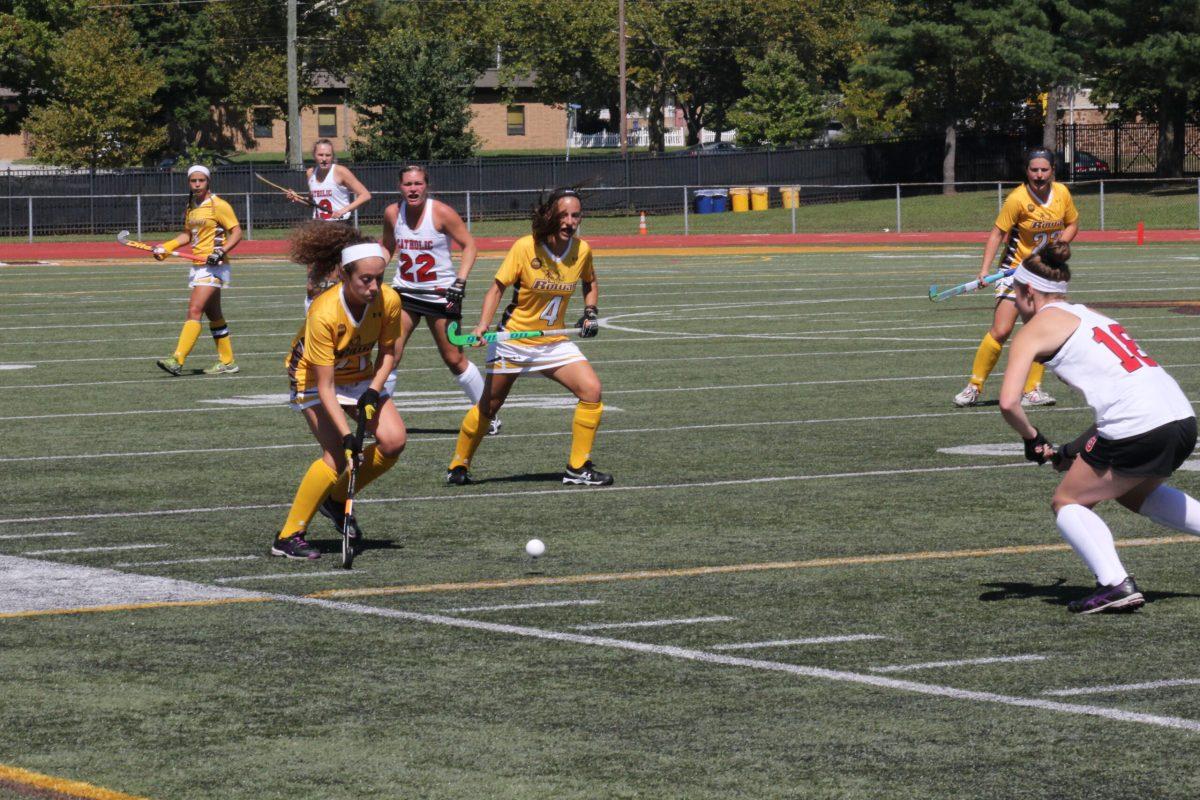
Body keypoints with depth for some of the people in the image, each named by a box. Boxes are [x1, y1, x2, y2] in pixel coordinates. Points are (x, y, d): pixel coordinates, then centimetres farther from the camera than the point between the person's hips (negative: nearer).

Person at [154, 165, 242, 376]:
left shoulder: (219, 206, -10)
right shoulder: (191, 207, 13)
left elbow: (237, 232, -10)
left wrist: (222, 251, -24)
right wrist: (165, 247, 12)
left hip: (213, 265, -8)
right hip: (198, 265, 8)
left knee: (194, 310, -16)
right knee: (213, 315, 12)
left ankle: (177, 360, -22)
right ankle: (227, 361, 19)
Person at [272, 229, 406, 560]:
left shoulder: (389, 301, -22)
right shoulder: (324, 314, -35)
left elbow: (388, 352, -2)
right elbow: (325, 387, -31)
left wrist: (373, 392, -17)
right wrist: (346, 435, -37)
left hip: (361, 375, 5)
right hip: (313, 376, -5)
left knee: (394, 440, -13)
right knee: (337, 456, -21)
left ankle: (337, 499, 10)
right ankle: (288, 536, -10)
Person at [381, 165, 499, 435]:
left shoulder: (441, 212, -13)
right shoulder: (392, 213, -1)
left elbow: (469, 244, -9)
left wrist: (460, 282, -18)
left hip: (441, 293, -3)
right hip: (404, 291, 3)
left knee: (454, 359, 2)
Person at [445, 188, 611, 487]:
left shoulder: (582, 250, -5)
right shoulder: (526, 247, -17)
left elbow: (590, 282, 17)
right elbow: (498, 287, -11)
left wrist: (591, 312, 2)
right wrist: (483, 325, -23)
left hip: (554, 341, 3)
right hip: (513, 338, -3)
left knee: (591, 389, -14)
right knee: (489, 404, 5)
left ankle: (578, 468, -3)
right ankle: (458, 466, 27)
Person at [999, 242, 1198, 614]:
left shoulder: (1035, 328, 4)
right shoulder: (1088, 315, 26)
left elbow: (1008, 402, -8)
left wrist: (1033, 440, 11)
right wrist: (1076, 449, 30)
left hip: (1137, 427, -8)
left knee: (1068, 502, 11)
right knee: (1134, 492, 33)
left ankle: (1115, 584, -7)